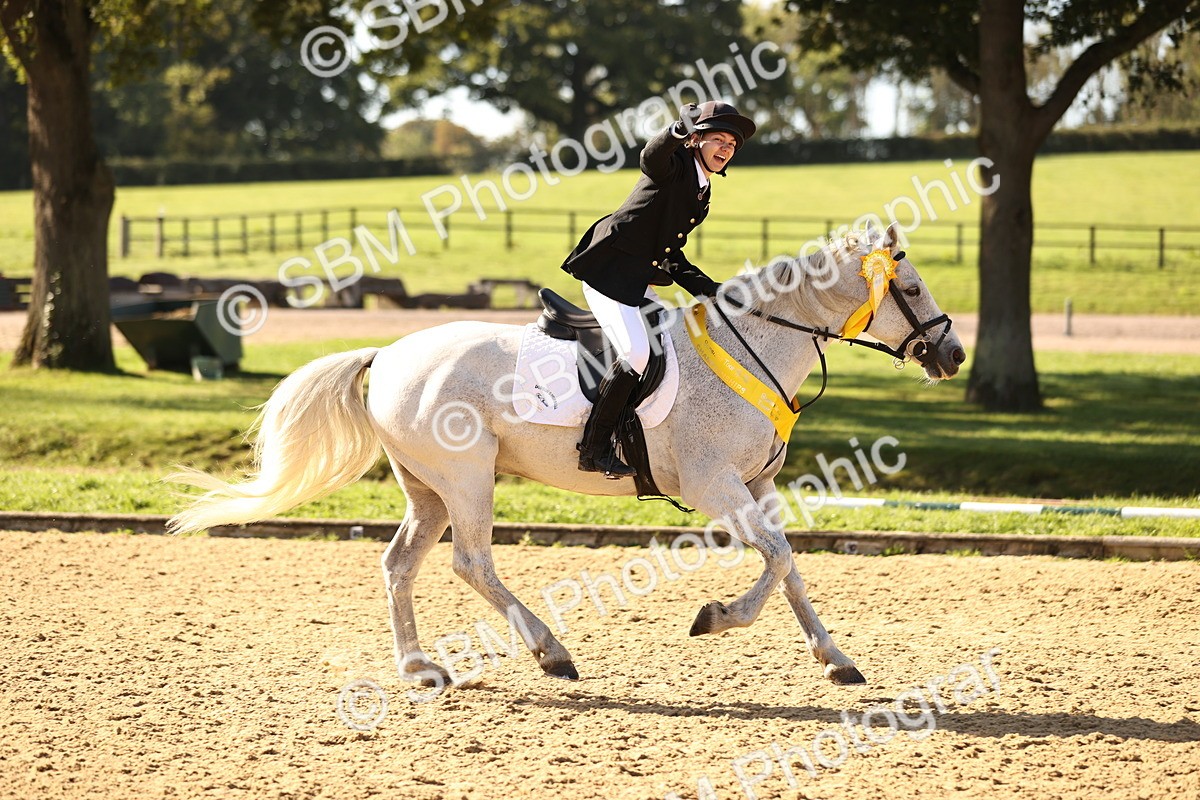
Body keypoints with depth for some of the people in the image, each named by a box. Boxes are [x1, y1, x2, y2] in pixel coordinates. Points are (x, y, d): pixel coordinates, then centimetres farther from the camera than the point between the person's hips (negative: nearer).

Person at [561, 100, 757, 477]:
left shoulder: (700, 195, 17)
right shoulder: (674, 165, -8)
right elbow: (652, 155, -35)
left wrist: (710, 291, 8)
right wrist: (679, 130, -55)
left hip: (639, 284, 10)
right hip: (608, 272, -10)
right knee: (637, 354, -23)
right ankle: (594, 449, -17)